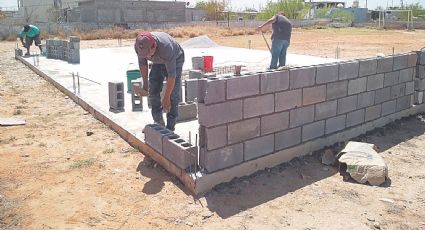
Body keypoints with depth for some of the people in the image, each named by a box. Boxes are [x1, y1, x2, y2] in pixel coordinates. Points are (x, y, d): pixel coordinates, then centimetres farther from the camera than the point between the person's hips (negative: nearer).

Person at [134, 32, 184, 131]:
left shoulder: (166, 47, -43)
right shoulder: (138, 46, -27)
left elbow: (172, 75, -37)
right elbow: (142, 63, -4)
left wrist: (166, 98, -32)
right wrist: (145, 83, 4)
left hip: (175, 60, -5)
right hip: (158, 62, 5)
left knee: (173, 95, -14)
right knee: (153, 92, -1)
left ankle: (170, 128, -7)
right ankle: (159, 124, 12)